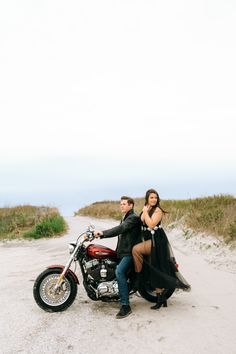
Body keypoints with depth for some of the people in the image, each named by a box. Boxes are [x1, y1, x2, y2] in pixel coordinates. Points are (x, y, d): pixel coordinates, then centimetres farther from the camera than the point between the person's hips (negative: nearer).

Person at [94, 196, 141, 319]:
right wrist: (101, 234, 5)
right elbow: (119, 231, 16)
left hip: (130, 252, -11)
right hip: (123, 251, 11)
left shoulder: (134, 218, -10)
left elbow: (120, 229, -24)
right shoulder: (125, 218, 22)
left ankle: (125, 306, -24)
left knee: (119, 272, -27)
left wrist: (102, 233, -31)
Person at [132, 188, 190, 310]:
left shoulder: (157, 210, -10)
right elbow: (141, 226, 19)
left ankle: (138, 276, -9)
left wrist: (145, 212, -15)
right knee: (155, 271, 11)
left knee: (136, 249, -29)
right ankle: (160, 299, 20)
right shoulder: (145, 210, 13)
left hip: (156, 240, -8)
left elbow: (151, 224, -23)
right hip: (148, 240, 8)